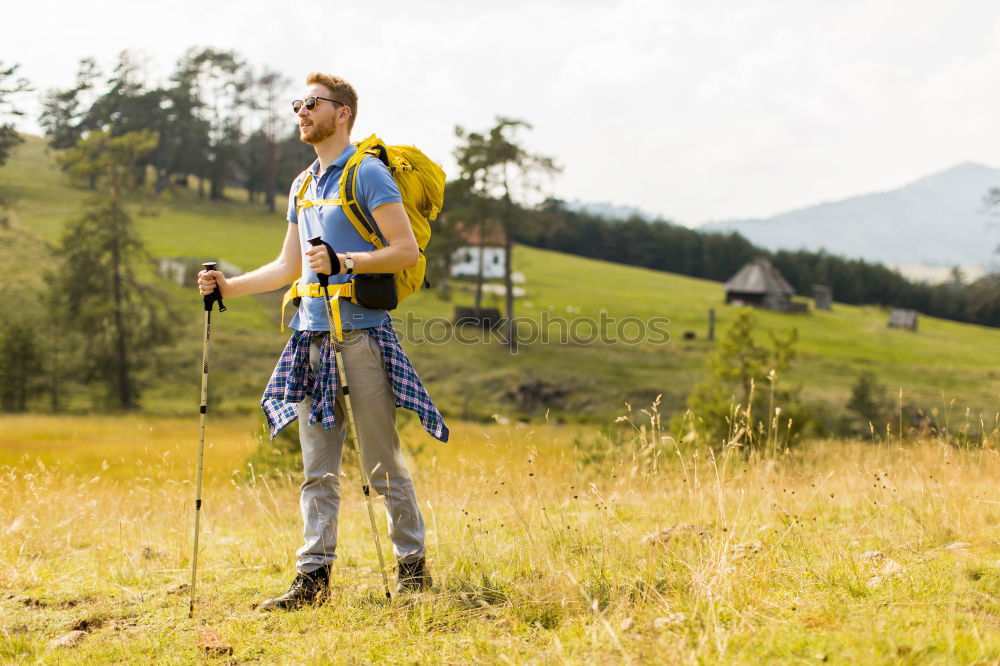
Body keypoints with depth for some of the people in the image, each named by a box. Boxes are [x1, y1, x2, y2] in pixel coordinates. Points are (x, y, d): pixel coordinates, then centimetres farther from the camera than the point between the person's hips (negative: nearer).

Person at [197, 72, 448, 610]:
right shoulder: (302, 185, 20)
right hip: (311, 337, 7)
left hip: (361, 336, -7)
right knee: (318, 469, 6)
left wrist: (344, 261, -22)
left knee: (382, 464, -1)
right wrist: (228, 287, 16)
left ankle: (413, 566, 10)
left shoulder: (367, 173, -4)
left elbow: (407, 250, -11)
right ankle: (314, 575, 7)